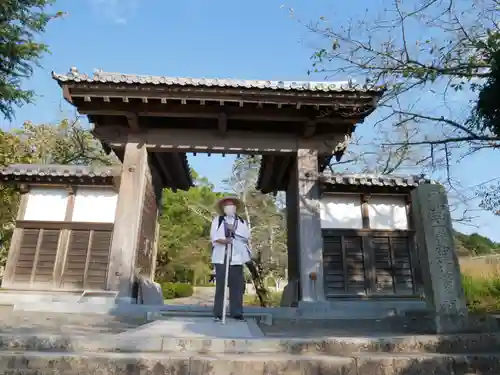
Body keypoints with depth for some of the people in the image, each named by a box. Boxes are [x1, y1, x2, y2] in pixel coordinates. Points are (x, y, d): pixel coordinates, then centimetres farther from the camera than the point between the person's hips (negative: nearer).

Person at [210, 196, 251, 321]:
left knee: (237, 285, 1)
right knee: (220, 285, -3)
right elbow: (213, 235, 0)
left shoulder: (242, 221, 17)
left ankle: (236, 313, 9)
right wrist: (221, 240, -19)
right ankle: (218, 313, 4)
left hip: (237, 258, 2)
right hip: (221, 257, -2)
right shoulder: (217, 220, 13)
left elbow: (247, 236, 3)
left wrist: (234, 229, -8)